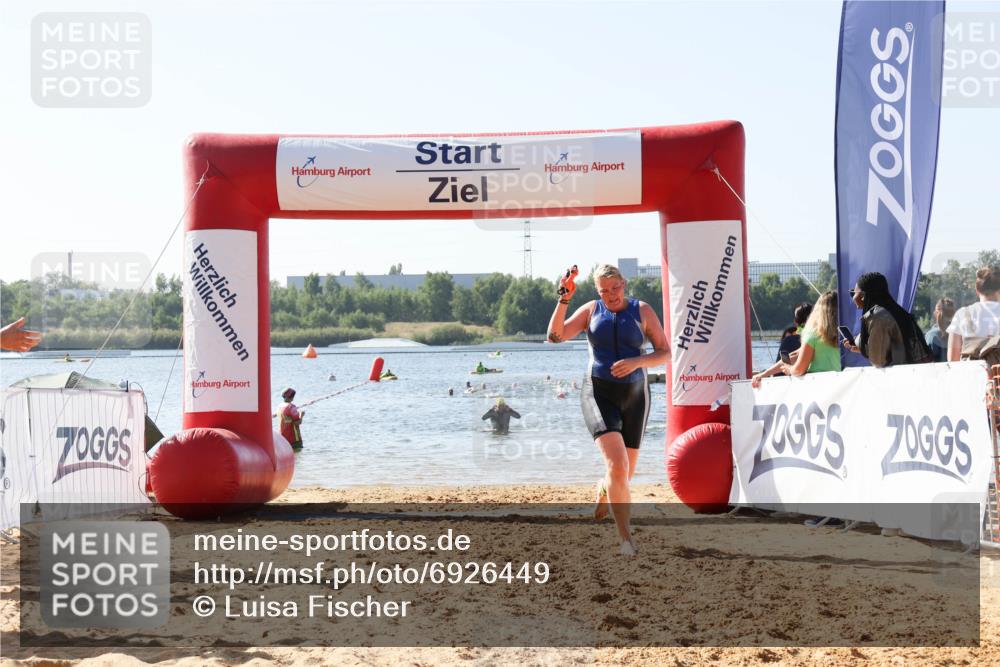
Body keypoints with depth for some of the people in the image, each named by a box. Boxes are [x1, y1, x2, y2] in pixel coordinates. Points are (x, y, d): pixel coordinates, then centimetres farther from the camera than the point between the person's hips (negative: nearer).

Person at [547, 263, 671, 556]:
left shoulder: (642, 311, 2)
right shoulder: (591, 310, 3)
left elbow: (665, 353, 0)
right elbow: (555, 335, -7)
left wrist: (637, 361, -17)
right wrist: (564, 299, -16)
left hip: (634, 395, 2)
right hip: (599, 393, -2)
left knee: (625, 475, 9)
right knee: (617, 466, -22)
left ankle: (604, 488, 47)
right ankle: (626, 536, -17)